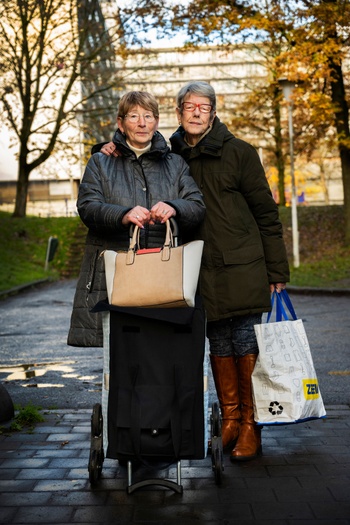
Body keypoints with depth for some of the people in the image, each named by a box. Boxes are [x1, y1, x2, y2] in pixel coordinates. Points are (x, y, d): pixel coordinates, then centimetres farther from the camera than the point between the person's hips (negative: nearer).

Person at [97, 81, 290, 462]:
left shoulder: (238, 152, 0)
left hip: (243, 268, -3)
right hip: (201, 271, 3)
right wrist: (115, 154, -1)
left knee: (246, 343, -2)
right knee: (219, 346, 10)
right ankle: (229, 420, 22)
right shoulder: (170, 157, 8)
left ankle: (250, 426, 10)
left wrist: (276, 270, -2)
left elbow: (266, 213, 1)